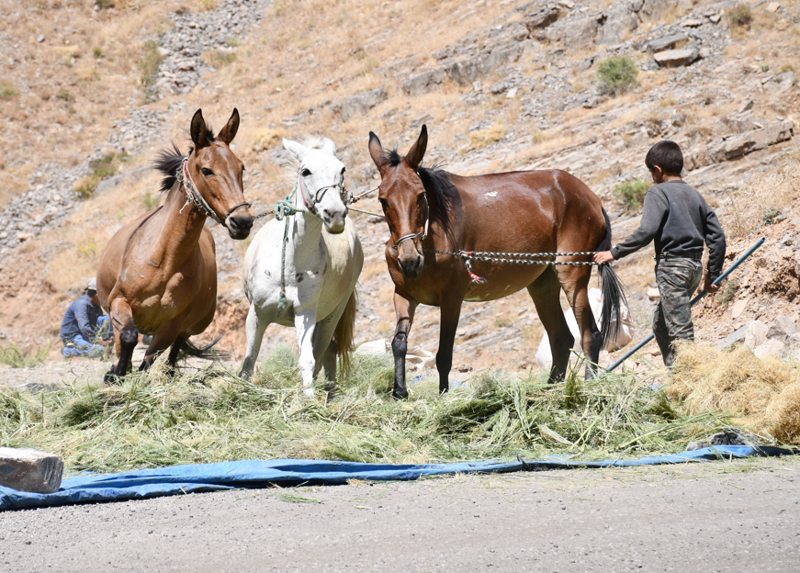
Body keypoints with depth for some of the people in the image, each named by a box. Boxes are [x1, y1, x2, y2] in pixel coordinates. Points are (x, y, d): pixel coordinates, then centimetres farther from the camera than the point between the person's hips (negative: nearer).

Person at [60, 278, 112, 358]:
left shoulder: (95, 306, 6)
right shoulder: (81, 303, -21)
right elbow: (84, 327, -30)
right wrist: (98, 338, -25)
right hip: (72, 338, -8)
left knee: (107, 319, -3)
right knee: (100, 351, -29)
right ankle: (69, 350, -12)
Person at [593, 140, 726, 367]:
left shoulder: (658, 192, -5)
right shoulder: (695, 194, 16)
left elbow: (646, 232, -18)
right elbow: (717, 236, 14)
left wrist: (614, 253, -11)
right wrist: (713, 275, 19)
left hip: (672, 265, -8)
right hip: (695, 266, 8)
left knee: (680, 330, -8)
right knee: (661, 325, 21)